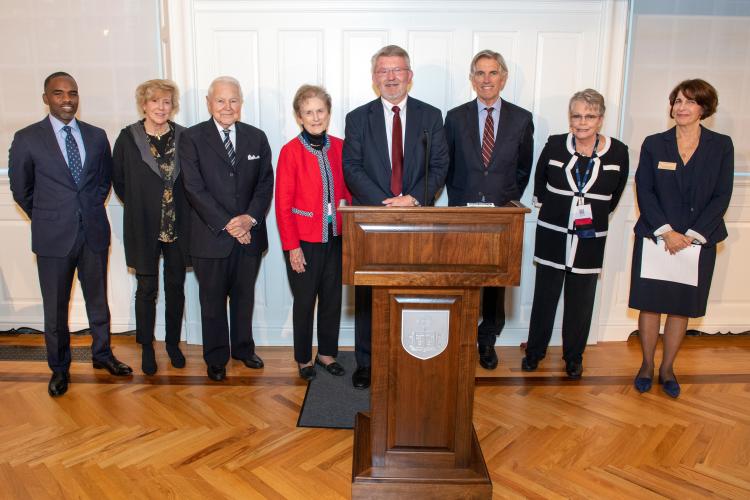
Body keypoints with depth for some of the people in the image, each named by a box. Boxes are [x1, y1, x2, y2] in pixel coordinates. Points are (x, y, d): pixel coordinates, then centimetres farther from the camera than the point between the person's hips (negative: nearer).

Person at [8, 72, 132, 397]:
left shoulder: (96, 136, 4)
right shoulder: (27, 139, -5)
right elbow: (20, 189, 3)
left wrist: (92, 208, 9)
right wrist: (47, 219, 6)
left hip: (94, 232, 2)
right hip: (53, 236, -2)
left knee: (98, 299, 15)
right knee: (55, 307, 8)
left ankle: (102, 354, 33)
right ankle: (59, 368, 25)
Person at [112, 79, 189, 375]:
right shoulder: (128, 138, -3)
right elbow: (118, 178, 6)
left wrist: (181, 209, 0)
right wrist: (139, 205, 4)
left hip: (177, 226, 1)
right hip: (143, 228, -1)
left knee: (176, 287, 10)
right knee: (147, 289, 7)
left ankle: (173, 343, 27)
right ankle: (146, 347, 24)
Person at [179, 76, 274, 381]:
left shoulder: (256, 137, 7)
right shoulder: (192, 138, -3)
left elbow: (265, 183, 3)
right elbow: (194, 187, -10)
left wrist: (250, 217, -12)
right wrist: (226, 224, -16)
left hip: (250, 233, 3)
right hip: (211, 236, -3)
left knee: (244, 296, 16)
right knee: (213, 300, 10)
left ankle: (243, 348, 34)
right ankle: (216, 359, 25)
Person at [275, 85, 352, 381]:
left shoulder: (340, 147, 3)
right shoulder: (291, 151, -10)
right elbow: (283, 203, -10)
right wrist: (292, 246, -12)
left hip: (335, 238, 4)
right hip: (304, 241, -4)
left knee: (332, 298, 13)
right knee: (305, 301, 9)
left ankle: (327, 353, 31)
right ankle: (304, 359, 27)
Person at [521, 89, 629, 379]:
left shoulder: (617, 152, -5)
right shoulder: (554, 145, -4)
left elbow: (614, 194, 10)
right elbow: (539, 182, 11)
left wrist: (595, 214, 8)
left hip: (590, 239, 0)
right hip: (552, 235, 0)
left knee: (581, 300, 10)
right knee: (545, 295, 8)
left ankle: (574, 356, 26)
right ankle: (535, 351, 24)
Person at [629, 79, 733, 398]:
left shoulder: (721, 146, 2)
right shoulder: (654, 144, 2)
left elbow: (721, 197, -2)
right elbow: (644, 191, -3)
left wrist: (692, 235, -12)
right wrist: (665, 231, -13)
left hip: (699, 242, 1)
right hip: (655, 238, 0)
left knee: (682, 306, 9)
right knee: (650, 304, 5)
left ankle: (667, 368, 24)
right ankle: (647, 365, 22)